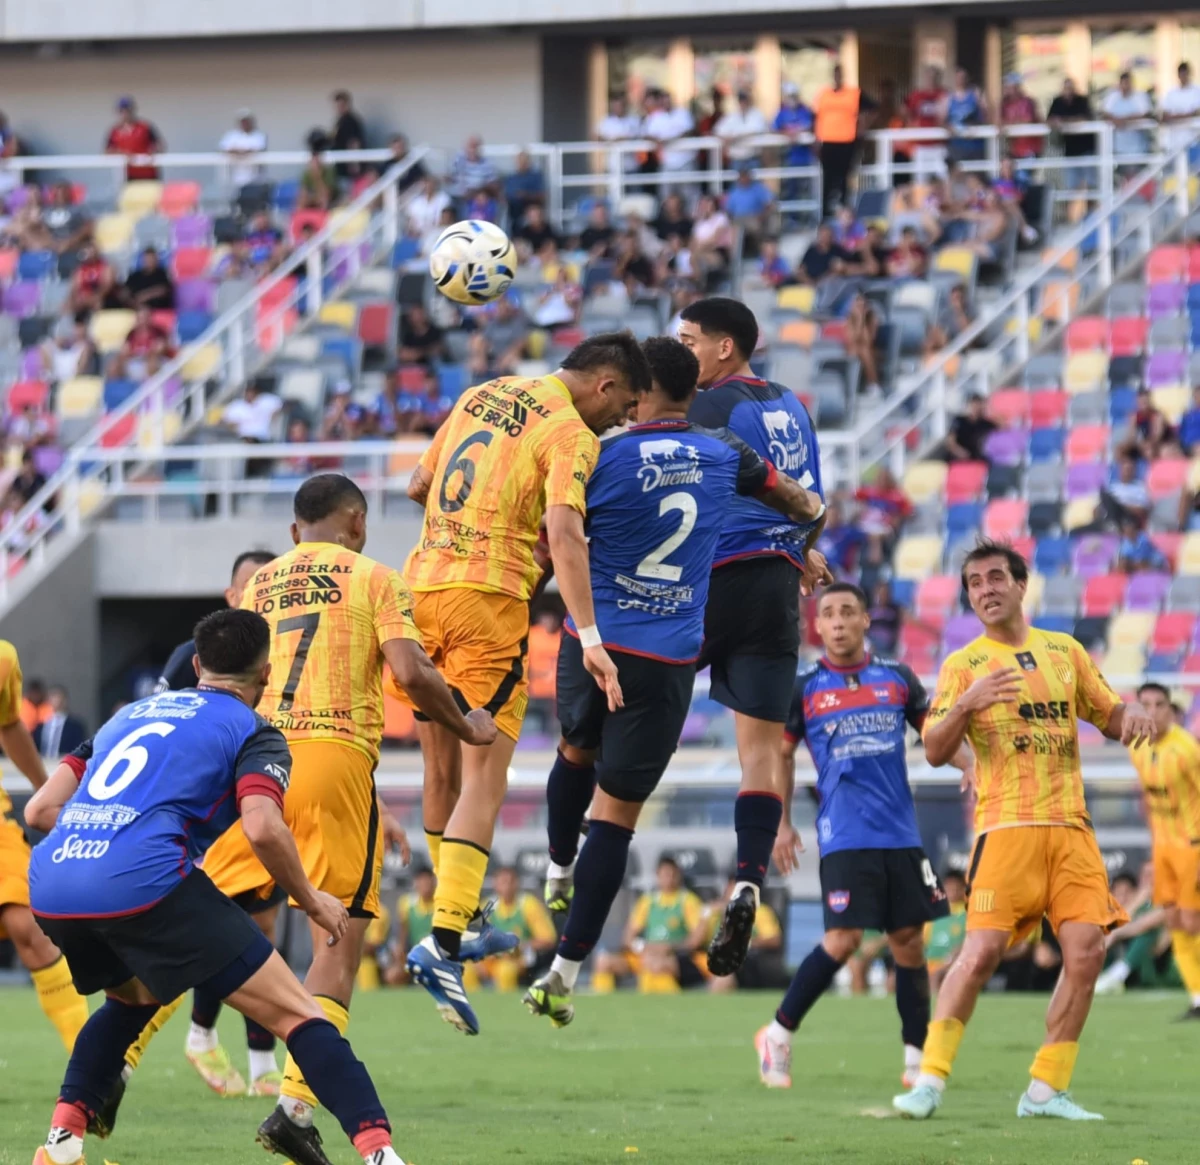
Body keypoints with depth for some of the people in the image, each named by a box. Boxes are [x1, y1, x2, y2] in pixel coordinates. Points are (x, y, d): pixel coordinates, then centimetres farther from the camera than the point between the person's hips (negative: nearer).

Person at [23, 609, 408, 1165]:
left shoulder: (130, 714, 30)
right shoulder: (253, 732, 12)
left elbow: (39, 809, 25)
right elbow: (262, 827, -7)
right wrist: (312, 903, 7)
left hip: (49, 888, 6)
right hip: (144, 884, -6)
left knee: (132, 996, 37)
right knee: (296, 1013, -1)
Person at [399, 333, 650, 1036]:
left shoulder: (481, 397, 17)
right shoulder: (572, 434, -5)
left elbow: (417, 486, 26)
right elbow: (564, 532, -20)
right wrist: (590, 638, -25)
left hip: (422, 584, 7)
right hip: (489, 599, -7)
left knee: (443, 771, 16)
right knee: (484, 782, -7)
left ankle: (460, 920, 27)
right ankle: (444, 945, -19)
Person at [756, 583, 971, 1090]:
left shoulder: (897, 678, 9)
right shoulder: (803, 688, 4)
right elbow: (782, 754, 13)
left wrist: (970, 763, -3)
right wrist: (781, 823, 8)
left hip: (901, 834, 3)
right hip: (845, 835, -3)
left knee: (909, 940, 1)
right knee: (843, 939, -14)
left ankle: (917, 1056, 8)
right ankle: (778, 1035, 1)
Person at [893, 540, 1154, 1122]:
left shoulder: (1064, 651, 15)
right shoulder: (964, 664, 4)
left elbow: (1108, 716, 22)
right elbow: (935, 752, -4)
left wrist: (1132, 713, -3)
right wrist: (965, 705, -23)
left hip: (1071, 825, 4)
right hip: (1006, 827, -4)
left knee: (1086, 951, -9)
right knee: (982, 949, -17)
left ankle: (1046, 1090, 0)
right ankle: (930, 1080, -10)